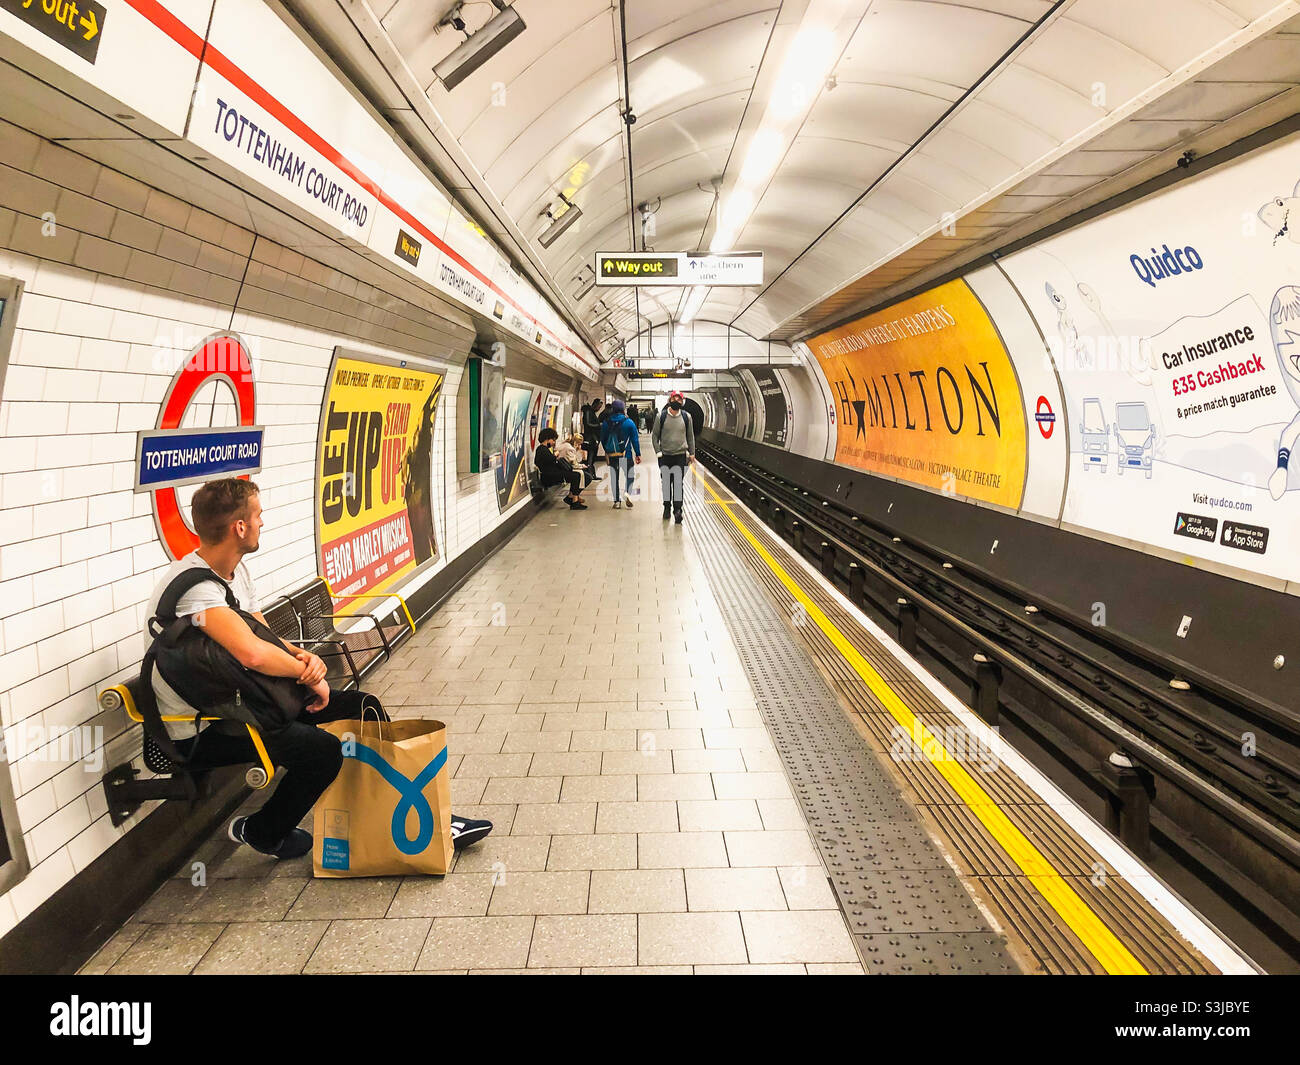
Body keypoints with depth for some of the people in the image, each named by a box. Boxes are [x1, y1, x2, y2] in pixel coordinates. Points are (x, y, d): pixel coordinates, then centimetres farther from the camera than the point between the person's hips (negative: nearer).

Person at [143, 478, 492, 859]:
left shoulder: (236, 570, 5)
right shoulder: (193, 585, -27)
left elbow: (265, 637, 9)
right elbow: (252, 653, -40)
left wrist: (303, 656, -13)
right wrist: (307, 674, -22)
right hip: (198, 732, -10)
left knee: (362, 705, 2)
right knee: (321, 749, -28)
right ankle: (261, 833, 2)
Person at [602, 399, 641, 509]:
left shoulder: (607, 423, 2)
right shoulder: (628, 422, -4)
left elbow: (603, 438, 10)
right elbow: (635, 439, -4)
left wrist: (606, 450, 26)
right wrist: (638, 454, 1)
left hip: (611, 455, 2)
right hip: (626, 454, -2)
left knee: (614, 477, 10)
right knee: (630, 475, 10)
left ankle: (616, 501, 10)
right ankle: (628, 492, -17)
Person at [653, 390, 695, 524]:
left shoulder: (686, 417, 5)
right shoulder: (661, 416, 0)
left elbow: (690, 436, 14)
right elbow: (655, 435, 5)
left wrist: (692, 453, 12)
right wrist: (658, 452, -4)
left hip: (681, 455, 0)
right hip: (665, 456, 0)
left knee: (679, 483, -8)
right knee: (666, 483, 7)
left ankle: (677, 510, -11)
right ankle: (667, 507, 23)